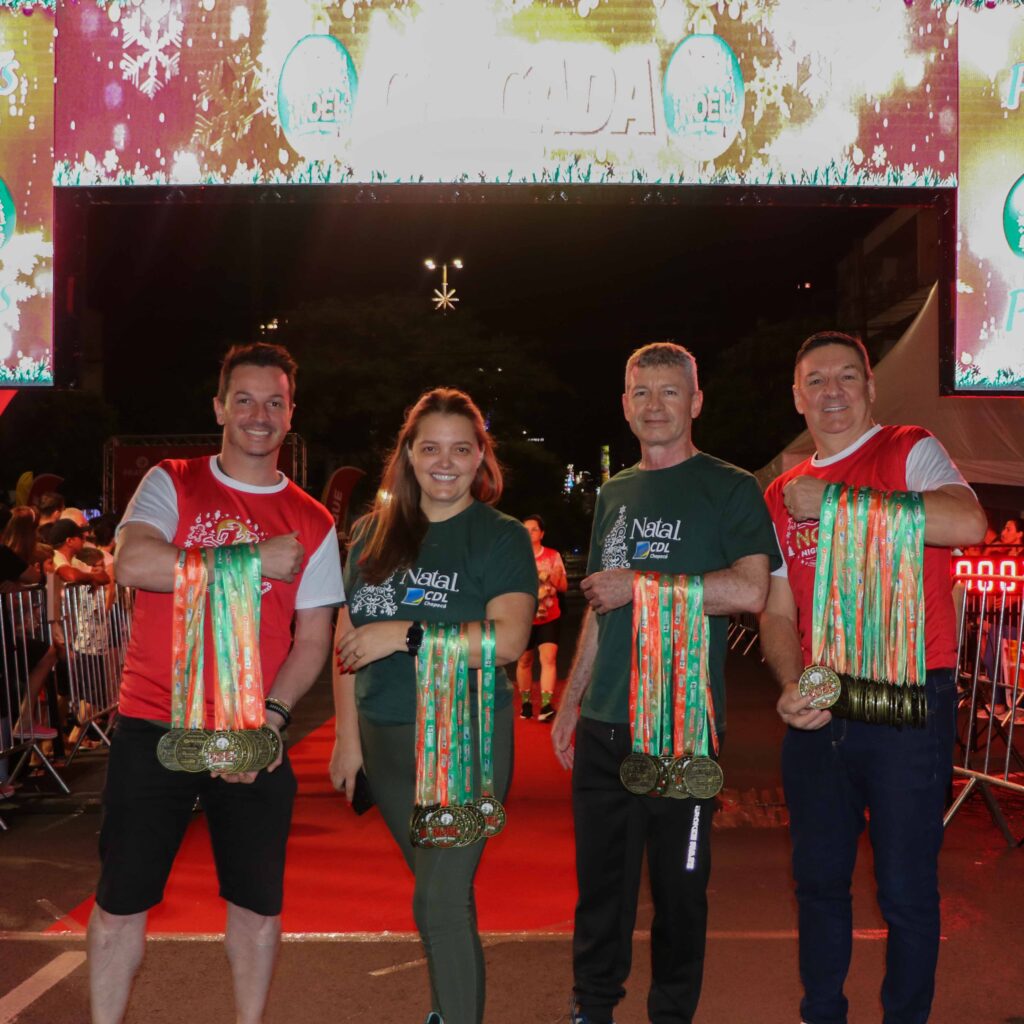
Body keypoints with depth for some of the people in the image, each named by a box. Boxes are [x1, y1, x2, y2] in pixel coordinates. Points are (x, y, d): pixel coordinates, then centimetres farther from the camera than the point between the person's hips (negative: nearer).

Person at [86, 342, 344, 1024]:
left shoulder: (313, 525, 6)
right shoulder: (172, 484, 3)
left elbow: (313, 641, 4)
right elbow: (133, 564, -16)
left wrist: (269, 718, -12)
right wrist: (253, 560, -16)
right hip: (153, 730, -1)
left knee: (257, 903, 8)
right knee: (121, 902, 7)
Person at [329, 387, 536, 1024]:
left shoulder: (501, 537, -8)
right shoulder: (375, 533, 7)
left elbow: (508, 639, -22)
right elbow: (347, 639, 9)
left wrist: (404, 634, -23)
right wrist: (348, 736, 6)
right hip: (386, 738, 5)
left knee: (442, 903, -9)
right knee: (436, 891, 20)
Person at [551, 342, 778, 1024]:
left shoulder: (730, 489, -2)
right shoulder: (615, 494, 16)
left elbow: (749, 591, -17)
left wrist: (639, 583, -15)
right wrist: (570, 703, 17)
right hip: (605, 724, 5)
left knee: (679, 885, 5)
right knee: (601, 878, 11)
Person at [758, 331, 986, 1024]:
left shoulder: (909, 452, -2)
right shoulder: (782, 496, 12)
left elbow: (969, 523, -24)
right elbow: (779, 612, 11)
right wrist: (792, 686, -9)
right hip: (817, 712, 5)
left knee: (906, 889, 4)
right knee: (819, 878, 16)